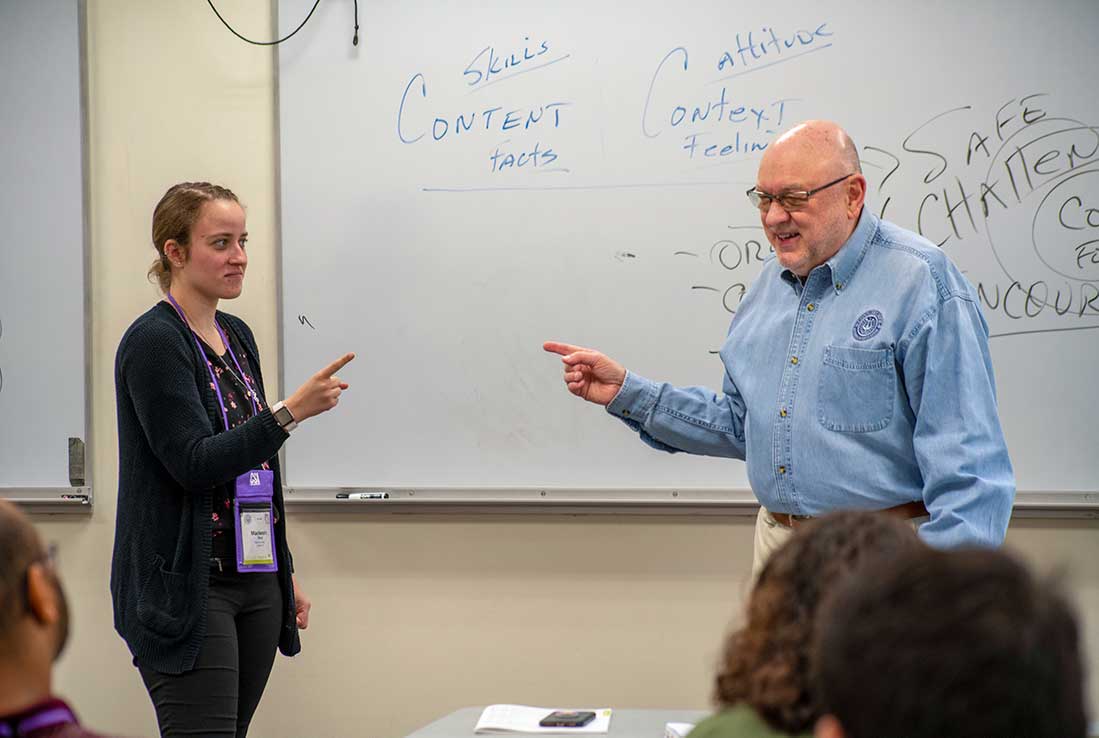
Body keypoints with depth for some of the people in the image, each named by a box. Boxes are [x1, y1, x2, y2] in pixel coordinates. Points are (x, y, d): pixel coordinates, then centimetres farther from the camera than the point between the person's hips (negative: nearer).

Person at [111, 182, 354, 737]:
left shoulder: (237, 337, 13)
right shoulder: (153, 341, -12)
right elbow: (194, 463, -20)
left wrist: (285, 573, 20)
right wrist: (291, 412, -28)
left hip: (255, 581, 8)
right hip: (187, 588, -8)